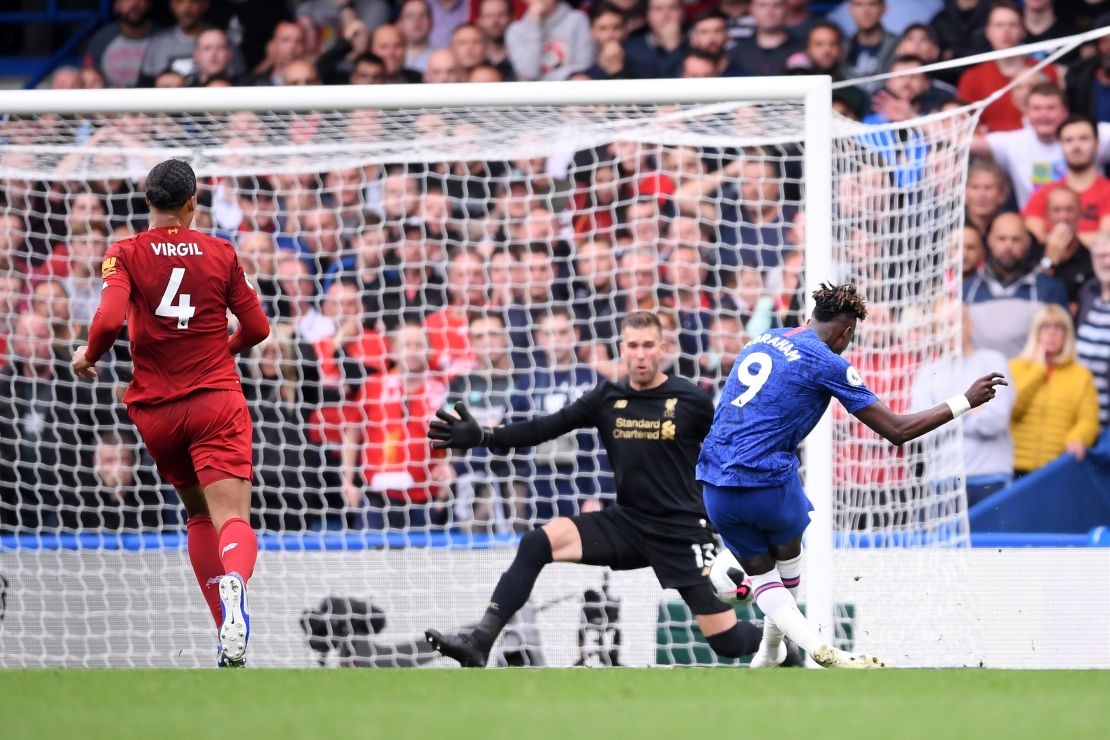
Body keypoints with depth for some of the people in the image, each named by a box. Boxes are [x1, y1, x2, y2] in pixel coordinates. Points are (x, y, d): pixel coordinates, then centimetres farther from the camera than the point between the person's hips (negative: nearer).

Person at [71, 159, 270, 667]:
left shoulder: (125, 254, -2)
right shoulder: (221, 253, 2)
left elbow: (109, 320, -18)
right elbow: (256, 328, 8)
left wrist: (88, 356, 3)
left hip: (157, 410, 1)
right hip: (217, 401, -1)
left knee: (200, 516, 21)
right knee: (232, 519, -14)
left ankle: (226, 627, 13)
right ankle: (234, 581, -47)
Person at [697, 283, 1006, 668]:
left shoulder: (762, 340, 13)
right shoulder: (827, 363, -6)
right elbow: (897, 430, -5)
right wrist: (966, 401, 1)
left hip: (715, 485, 5)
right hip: (768, 483, -5)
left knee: (762, 575, 17)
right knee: (787, 549, 26)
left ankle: (816, 647, 0)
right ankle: (771, 650, 32)